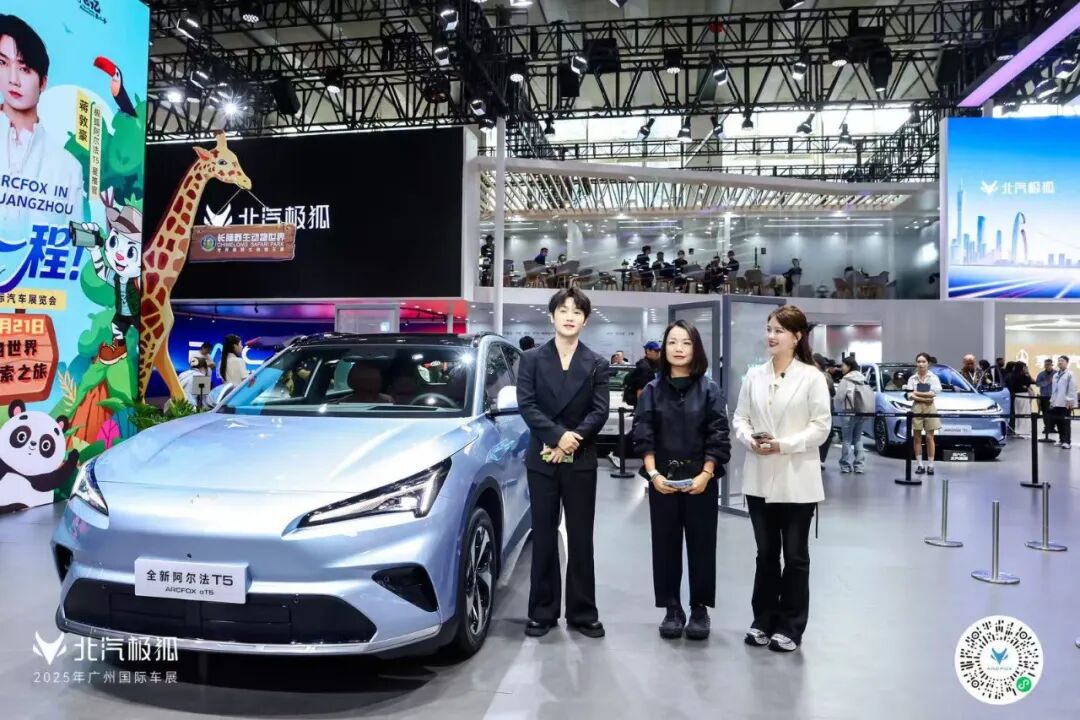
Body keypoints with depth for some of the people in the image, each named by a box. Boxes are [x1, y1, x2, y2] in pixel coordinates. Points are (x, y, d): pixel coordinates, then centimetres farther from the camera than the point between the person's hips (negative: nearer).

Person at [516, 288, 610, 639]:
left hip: (581, 461, 0)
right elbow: (526, 405, -6)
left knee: (581, 540, 7)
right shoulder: (531, 359, 4)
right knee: (544, 538, 7)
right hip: (542, 459, 0)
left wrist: (574, 439, -16)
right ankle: (542, 612, 17)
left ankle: (582, 613, 17)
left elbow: (600, 411, -2)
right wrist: (558, 436, -17)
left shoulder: (597, 364, 5)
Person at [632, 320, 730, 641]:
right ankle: (672, 608, 19)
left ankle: (700, 608, 20)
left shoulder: (709, 389, 0)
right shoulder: (653, 389, 4)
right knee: (665, 544, 7)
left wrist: (706, 474, -13)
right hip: (662, 479, 1)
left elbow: (718, 437, -3)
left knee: (701, 544, 6)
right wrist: (653, 473, -12)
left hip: (700, 479, -1)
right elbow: (643, 435, -1)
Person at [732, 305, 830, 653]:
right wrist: (749, 438, -14)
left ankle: (790, 627, 23)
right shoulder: (754, 375, 5)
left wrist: (783, 444, -20)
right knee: (765, 553, 14)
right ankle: (764, 620, 28)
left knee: (795, 555, 10)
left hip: (796, 480, -3)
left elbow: (821, 426, -10)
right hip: (759, 478, 4)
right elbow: (739, 418, 6)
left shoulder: (812, 376, -6)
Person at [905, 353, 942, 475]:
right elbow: (909, 395, -4)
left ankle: (930, 466, 3)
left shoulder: (933, 377, 2)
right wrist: (924, 398, -16)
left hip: (930, 408, -2)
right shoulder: (912, 378, 7)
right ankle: (920, 465, 8)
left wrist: (915, 393, -9)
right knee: (917, 438, 2)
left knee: (929, 438, -1)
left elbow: (934, 393, -12)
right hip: (916, 408, 2)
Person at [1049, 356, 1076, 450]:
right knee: (1058, 422, 9)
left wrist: (1070, 401, -15)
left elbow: (1072, 389, -10)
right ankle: (1061, 439, 19)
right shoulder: (1056, 375, 17)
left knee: (1066, 423, -3)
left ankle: (1067, 442, 0)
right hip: (1056, 403, 7)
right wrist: (1052, 401, 17)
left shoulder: (1070, 374, -6)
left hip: (1065, 403, -7)